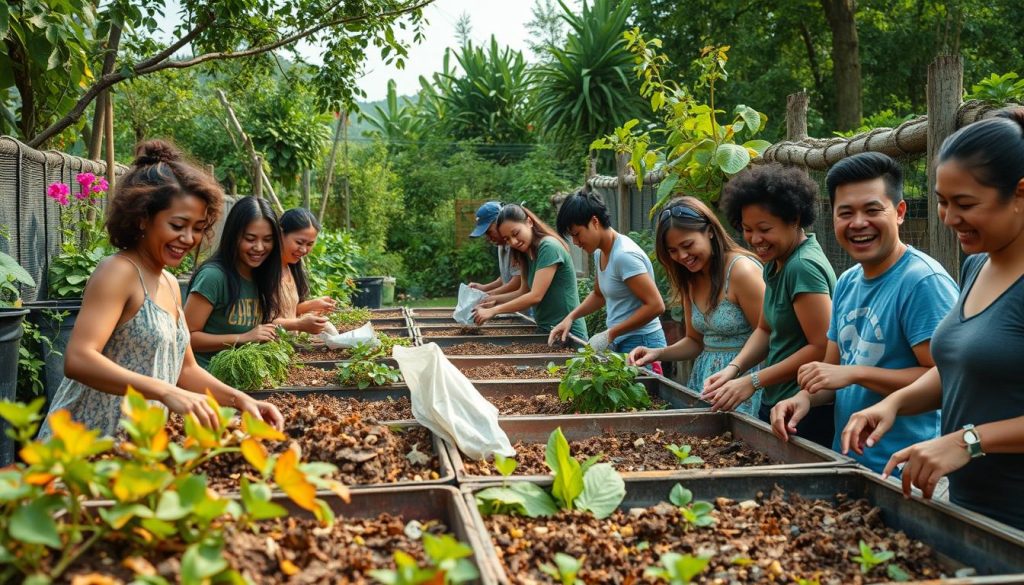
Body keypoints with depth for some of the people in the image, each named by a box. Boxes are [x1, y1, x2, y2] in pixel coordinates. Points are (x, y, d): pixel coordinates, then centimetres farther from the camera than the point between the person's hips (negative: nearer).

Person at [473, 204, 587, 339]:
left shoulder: (549, 247, -18)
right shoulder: (526, 254, 9)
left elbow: (535, 296, -23)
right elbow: (524, 292, 12)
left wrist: (494, 311, -20)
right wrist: (495, 299, -4)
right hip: (545, 330, 8)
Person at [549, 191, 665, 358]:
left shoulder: (624, 255, -20)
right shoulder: (600, 253, 7)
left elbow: (655, 305, -23)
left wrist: (611, 333, -19)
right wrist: (571, 317, 8)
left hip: (641, 344, -8)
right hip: (620, 344, 8)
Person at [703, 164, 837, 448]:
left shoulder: (803, 266, -20)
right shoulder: (775, 263, 9)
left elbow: (822, 347, -22)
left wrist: (753, 381, -18)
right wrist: (734, 368, -4)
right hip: (775, 404, 9)